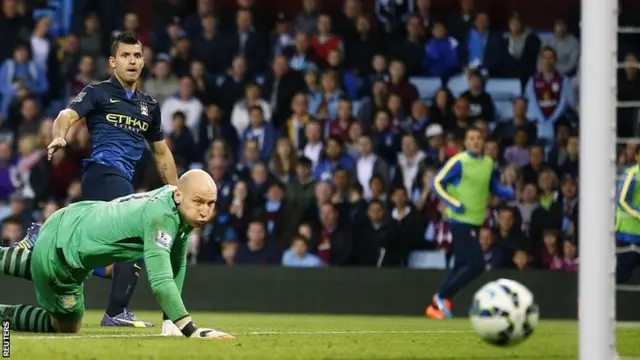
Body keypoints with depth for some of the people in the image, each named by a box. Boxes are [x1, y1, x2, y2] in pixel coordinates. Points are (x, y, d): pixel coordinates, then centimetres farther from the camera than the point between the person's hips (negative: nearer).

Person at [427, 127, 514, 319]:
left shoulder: (489, 164, 10)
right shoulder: (459, 162, -10)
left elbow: (495, 188, 19)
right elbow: (437, 183, -8)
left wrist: (508, 192, -3)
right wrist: (454, 204, -20)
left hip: (476, 222, 8)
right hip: (461, 221, -8)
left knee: (462, 266, 12)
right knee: (476, 264, -15)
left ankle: (435, 306, 20)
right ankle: (442, 297, -3)